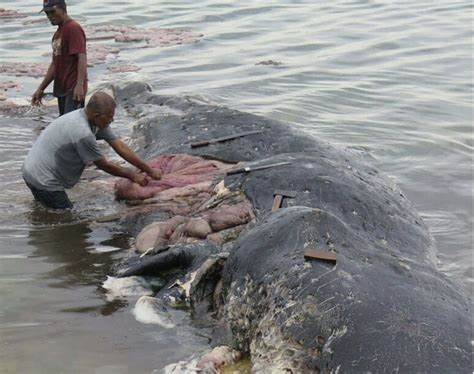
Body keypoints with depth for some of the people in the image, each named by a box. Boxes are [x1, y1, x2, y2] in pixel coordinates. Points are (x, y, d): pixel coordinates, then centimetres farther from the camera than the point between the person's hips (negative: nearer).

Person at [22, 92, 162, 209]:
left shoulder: (97, 120, -4)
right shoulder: (83, 133, -31)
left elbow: (120, 147, -2)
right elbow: (103, 165, -17)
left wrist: (150, 170, -3)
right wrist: (132, 175, -5)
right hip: (43, 181, -10)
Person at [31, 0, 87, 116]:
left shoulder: (74, 28, -9)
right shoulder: (58, 33, 21)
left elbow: (82, 58, -19)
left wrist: (79, 85, -31)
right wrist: (41, 88, 23)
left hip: (74, 90, -9)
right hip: (62, 89, 9)